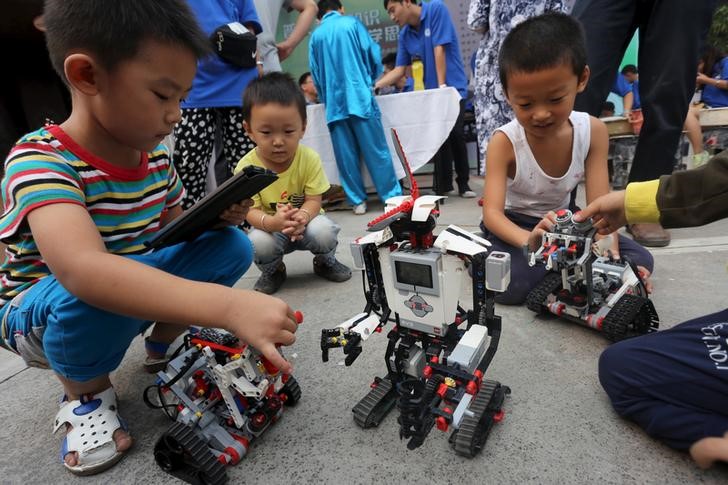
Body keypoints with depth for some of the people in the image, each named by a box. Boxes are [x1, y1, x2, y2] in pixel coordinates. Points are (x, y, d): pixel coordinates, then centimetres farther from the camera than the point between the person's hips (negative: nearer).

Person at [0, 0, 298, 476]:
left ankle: (164, 347, 7)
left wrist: (215, 216, -18)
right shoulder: (40, 161, -29)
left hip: (133, 294, 5)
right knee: (94, 292, -39)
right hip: (40, 312, -5)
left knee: (230, 244, -12)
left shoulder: (155, 154, -9)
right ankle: (86, 391, -6)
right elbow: (83, 268, -48)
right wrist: (230, 307, -59)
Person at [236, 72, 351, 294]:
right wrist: (271, 222, -44)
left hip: (304, 222, 0)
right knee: (258, 243, -31)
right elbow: (251, 210, -20)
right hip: (270, 228, 0)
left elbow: (314, 200, -16)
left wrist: (302, 217, -41)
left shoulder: (310, 159, -17)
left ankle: (325, 261, 7)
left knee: (323, 231, -31)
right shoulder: (246, 166, -19)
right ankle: (272, 270, 7)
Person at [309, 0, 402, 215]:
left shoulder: (315, 36, 13)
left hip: (334, 102, 3)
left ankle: (358, 201, 8)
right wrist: (370, 80, 21)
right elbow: (374, 55, 4)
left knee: (346, 155, 5)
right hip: (360, 96, -2)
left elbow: (316, 75, 16)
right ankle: (392, 196, 3)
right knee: (376, 150, 0)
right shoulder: (352, 23, 7)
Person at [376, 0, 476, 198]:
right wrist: (375, 86, -7)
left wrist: (442, 86, -17)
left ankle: (463, 184, 4)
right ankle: (443, 186, 11)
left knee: (456, 135, -10)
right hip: (430, 91, 5)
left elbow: (439, 49, -15)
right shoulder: (404, 35, 4)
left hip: (453, 87, -5)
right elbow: (399, 70, 4)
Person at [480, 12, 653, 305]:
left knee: (640, 261, -9)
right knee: (510, 285, -34)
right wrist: (530, 241, -51)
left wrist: (608, 251, -35)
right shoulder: (504, 142, -23)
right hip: (513, 225, -4)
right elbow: (492, 212, -30)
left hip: (563, 219, 5)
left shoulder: (593, 131, -13)